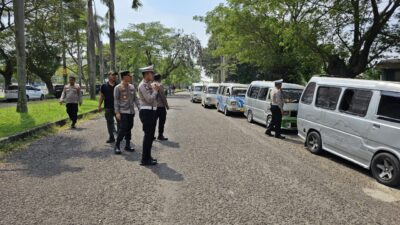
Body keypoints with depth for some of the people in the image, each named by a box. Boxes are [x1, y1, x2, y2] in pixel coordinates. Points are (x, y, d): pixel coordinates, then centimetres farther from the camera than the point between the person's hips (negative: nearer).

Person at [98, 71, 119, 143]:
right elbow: (101, 96, 6)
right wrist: (99, 106, 0)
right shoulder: (104, 86, 3)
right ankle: (111, 137, 14)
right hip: (108, 108, 0)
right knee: (109, 122, 5)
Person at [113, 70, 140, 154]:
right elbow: (116, 100, -7)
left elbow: (135, 99, 13)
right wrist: (117, 112, -13)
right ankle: (117, 146, 5)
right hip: (123, 112, -5)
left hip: (131, 112, 5)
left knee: (129, 129, 9)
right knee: (123, 129, -10)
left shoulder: (132, 87, 9)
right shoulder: (118, 88, -5)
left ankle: (127, 146, 20)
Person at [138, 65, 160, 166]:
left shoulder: (149, 85, 15)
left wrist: (156, 90, 5)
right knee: (148, 135, -6)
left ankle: (147, 156, 26)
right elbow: (149, 99, -22)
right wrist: (155, 90, -9)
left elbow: (154, 99, 19)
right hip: (146, 112, -9)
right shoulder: (143, 85, -13)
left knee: (150, 135, 15)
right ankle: (145, 159, 2)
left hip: (151, 112, 9)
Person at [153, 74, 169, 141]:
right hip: (160, 106, -7)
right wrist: (167, 105, -5)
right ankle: (160, 136, 6)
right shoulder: (160, 86, -13)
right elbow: (163, 97, -15)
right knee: (161, 121, 2)